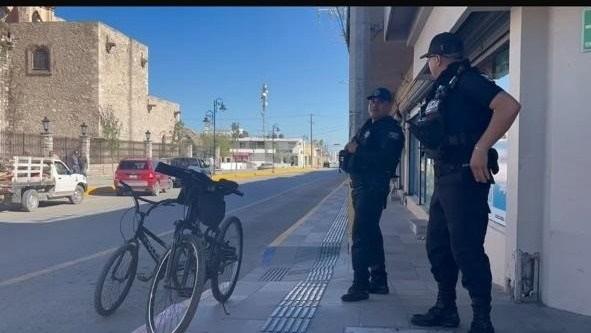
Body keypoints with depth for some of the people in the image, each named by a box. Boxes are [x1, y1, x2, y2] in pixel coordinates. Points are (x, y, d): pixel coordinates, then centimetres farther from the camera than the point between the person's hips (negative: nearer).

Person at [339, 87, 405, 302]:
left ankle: (360, 286, -7)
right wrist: (347, 153, 1)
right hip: (360, 186, 10)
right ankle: (379, 280, 25)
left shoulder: (391, 129, -8)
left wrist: (357, 151, -17)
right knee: (371, 233, 14)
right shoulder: (367, 127, 21)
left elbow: (385, 158, -22)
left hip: (373, 187, -10)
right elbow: (352, 150, 22)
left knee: (361, 235, -12)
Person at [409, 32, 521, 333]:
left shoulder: (466, 80, -8)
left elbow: (509, 105, -22)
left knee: (466, 249, -6)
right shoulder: (442, 89, 20)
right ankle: (446, 309, 26)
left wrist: (481, 149, -26)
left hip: (465, 176, -10)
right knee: (437, 245, 14)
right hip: (445, 178, 10)